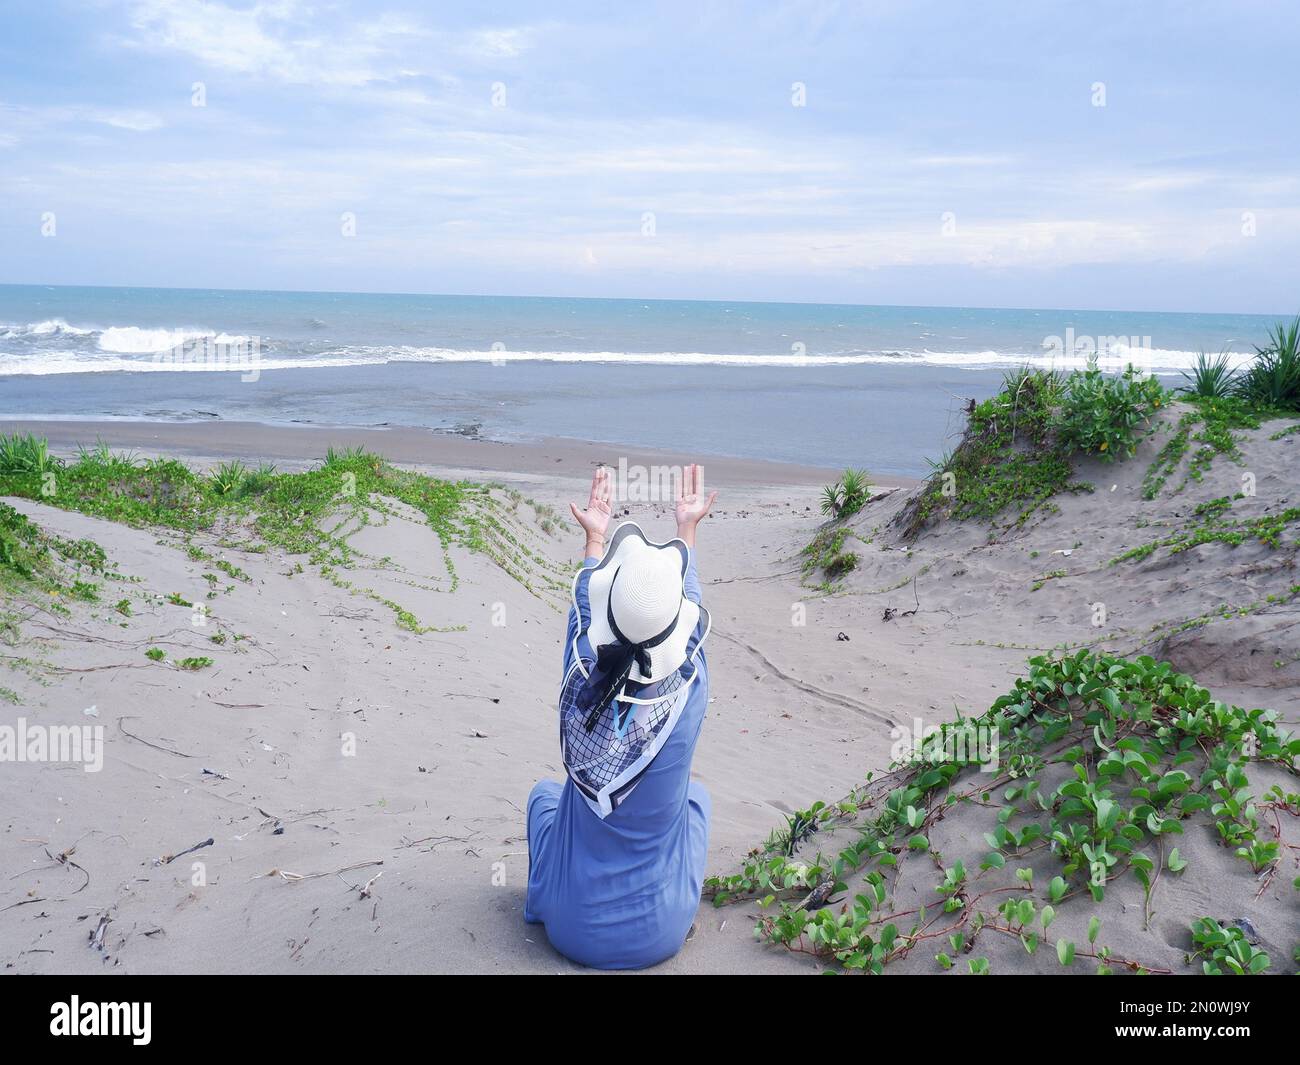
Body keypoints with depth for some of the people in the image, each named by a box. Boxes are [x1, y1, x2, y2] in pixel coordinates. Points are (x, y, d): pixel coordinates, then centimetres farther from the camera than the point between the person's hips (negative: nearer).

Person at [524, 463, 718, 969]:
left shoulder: (581, 688, -22)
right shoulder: (689, 697, -23)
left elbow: (583, 611, 0)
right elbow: (690, 611, -2)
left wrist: (595, 538, 17)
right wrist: (686, 531, 14)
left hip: (574, 932, 1)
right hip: (659, 936, 0)